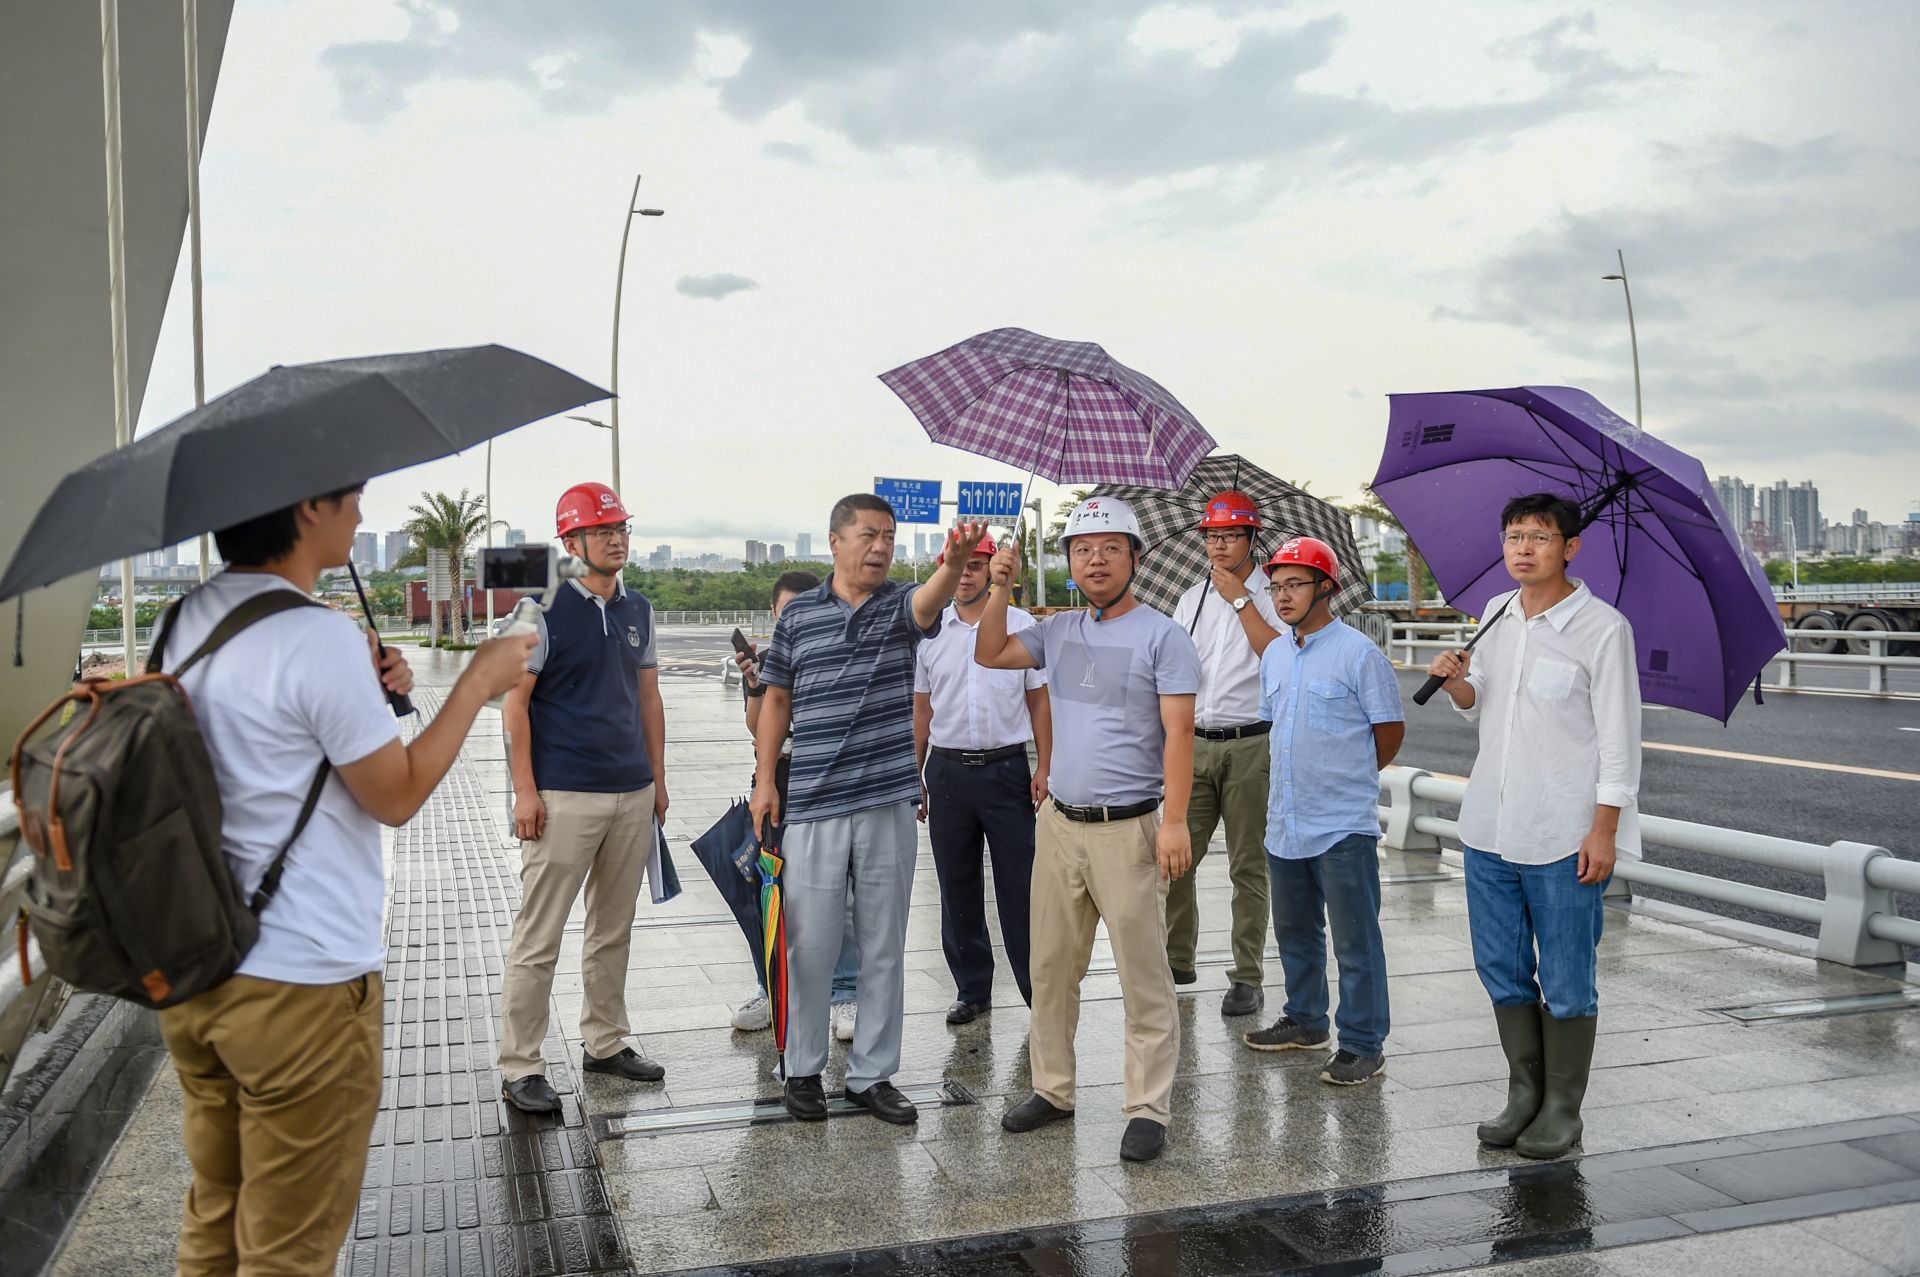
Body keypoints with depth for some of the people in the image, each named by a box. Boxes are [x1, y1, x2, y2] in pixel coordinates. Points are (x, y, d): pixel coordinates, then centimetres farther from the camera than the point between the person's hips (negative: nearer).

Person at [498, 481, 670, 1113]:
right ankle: (521, 1067, 7)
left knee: (614, 930, 15)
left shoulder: (638, 609, 12)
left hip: (633, 795, 6)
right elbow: (515, 702, -8)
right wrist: (525, 791, -13)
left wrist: (657, 778, 14)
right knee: (538, 938, -1)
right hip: (564, 797, -6)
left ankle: (606, 1042, 27)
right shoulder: (545, 608, -7)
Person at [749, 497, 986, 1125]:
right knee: (810, 944, 6)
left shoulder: (900, 604, 2)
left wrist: (953, 563, -46)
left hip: (889, 804, 1)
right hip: (812, 806, 0)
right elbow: (777, 700, 11)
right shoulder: (798, 615, 5)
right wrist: (765, 778, 2)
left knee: (884, 947, 8)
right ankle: (803, 1069, 24)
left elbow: (929, 601, -23)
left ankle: (872, 1074, 21)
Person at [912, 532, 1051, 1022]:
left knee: (1019, 887, 0)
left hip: (1007, 768, -2)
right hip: (948, 771, 3)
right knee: (957, 889, 9)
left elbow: (1039, 700, 4)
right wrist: (915, 777, 9)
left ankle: (1038, 989, 11)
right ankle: (972, 990, 21)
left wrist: (1045, 769, -2)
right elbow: (922, 709, 12)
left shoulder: (1021, 625, 2)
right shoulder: (929, 632, 8)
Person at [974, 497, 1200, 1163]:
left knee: (1144, 976, 0)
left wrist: (1175, 820, -18)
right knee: (1051, 966, 13)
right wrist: (1000, 588, 2)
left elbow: (1177, 732, -11)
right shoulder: (1060, 631, 11)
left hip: (1128, 831, -6)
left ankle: (1148, 1108, 9)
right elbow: (990, 655, 13)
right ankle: (1052, 1089, 25)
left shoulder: (1162, 636, -7)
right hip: (1059, 824, 6)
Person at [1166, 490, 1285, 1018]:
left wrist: (1240, 598, -13)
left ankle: (1248, 976, 9)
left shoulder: (1272, 596, 0)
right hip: (1195, 743, 4)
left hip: (1249, 745, -4)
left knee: (1248, 867, 1)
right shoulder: (1191, 600, 14)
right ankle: (1177, 961, 19)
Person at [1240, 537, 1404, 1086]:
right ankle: (1305, 1021, 35)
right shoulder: (1274, 656, 11)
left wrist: (1350, 779, 5)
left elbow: (1390, 732, -5)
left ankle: (1362, 1045, 10)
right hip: (1285, 823, 7)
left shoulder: (1358, 653, -10)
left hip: (1344, 828, -7)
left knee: (1355, 941, 0)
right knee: (1294, 931, 19)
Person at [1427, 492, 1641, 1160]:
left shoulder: (1602, 628, -9)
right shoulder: (1496, 614, 9)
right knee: (1501, 969, 13)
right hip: (1489, 827, 6)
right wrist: (1457, 682, -3)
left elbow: (1619, 737, -9)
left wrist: (1605, 830, -13)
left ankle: (1562, 1109, 18)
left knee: (1566, 980, 4)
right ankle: (1524, 1092, 27)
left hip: (1564, 835, -6)